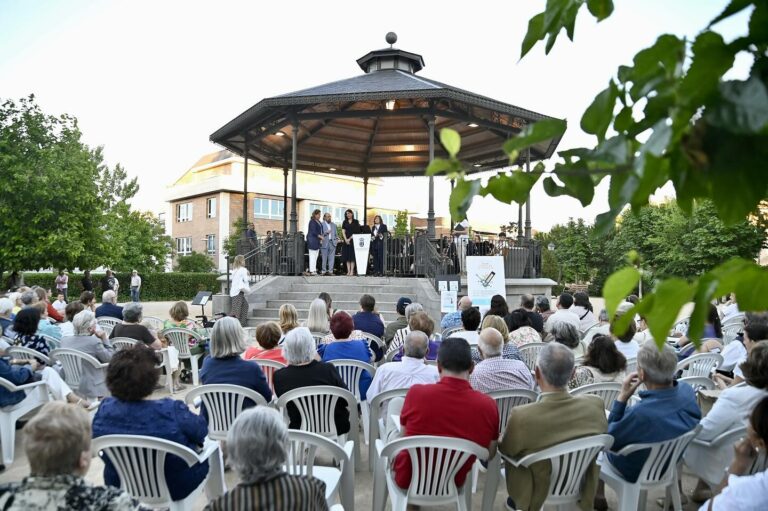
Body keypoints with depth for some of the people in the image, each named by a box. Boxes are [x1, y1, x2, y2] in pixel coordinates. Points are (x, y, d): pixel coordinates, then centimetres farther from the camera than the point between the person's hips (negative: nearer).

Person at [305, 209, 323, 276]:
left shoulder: (318, 222, 17)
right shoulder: (312, 221, -11)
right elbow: (313, 232, -18)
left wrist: (321, 239, 8)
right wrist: (320, 236, -16)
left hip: (317, 241, 9)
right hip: (312, 241, -9)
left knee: (315, 256, 9)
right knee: (313, 256, -7)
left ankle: (310, 269, 13)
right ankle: (312, 271, -5)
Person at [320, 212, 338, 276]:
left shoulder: (333, 225, 18)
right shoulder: (321, 224, 1)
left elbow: (336, 233, 21)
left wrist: (337, 239, 3)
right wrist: (326, 232, -16)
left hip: (332, 243, 4)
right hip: (324, 243, -4)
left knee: (332, 258, 1)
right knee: (324, 258, 0)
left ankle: (330, 271, 5)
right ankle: (324, 271, 6)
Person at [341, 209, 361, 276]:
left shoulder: (356, 222, 3)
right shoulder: (344, 222, 12)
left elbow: (356, 232, -3)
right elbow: (343, 231, 5)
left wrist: (350, 239, -11)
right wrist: (346, 239, -9)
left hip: (353, 240, -3)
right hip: (346, 241, 3)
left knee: (352, 256, -6)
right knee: (347, 256, 0)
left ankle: (352, 271, -7)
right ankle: (348, 271, 2)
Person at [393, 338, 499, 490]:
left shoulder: (417, 393, -25)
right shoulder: (488, 405, -21)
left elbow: (404, 435, -5)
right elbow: (490, 454, -4)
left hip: (408, 478, -2)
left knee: (394, 403, 18)